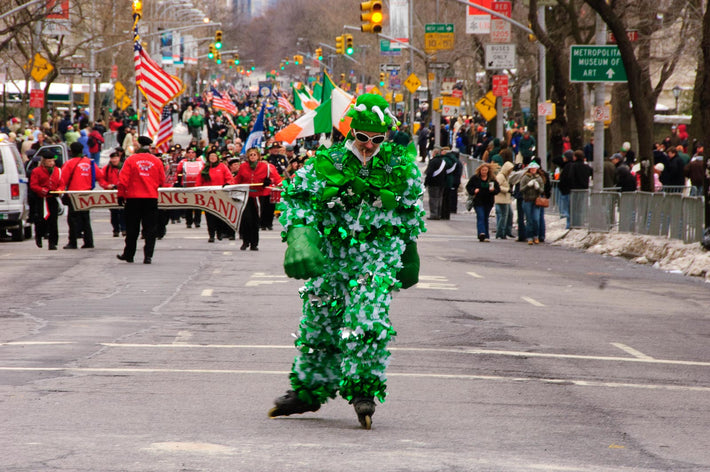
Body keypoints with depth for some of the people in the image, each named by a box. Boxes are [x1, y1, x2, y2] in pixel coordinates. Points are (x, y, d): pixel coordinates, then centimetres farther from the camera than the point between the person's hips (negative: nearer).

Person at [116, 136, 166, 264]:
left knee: (132, 228, 9)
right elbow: (162, 181, 8)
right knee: (150, 228, 3)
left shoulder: (130, 160, -4)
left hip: (133, 197, -1)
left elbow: (123, 179, -6)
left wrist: (121, 195, 2)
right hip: (151, 198, 1)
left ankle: (129, 255, 17)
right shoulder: (157, 161, 1)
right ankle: (148, 256, -5)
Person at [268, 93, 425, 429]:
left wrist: (409, 250, 21)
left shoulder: (400, 166, -1)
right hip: (330, 253, 1)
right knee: (318, 323, 10)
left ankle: (363, 390, -9)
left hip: (378, 255, -1)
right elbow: (297, 197, 2)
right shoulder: (327, 162, -5)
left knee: (367, 322, -18)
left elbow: (410, 210, 16)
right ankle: (308, 390, 27)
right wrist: (299, 235, -13)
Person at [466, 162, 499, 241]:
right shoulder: (475, 178, 1)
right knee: (480, 217, -16)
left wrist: (493, 190, -15)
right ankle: (482, 233, -29)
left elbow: (498, 189, 7)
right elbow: (468, 187, 6)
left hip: (488, 202, 2)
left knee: (485, 219, 10)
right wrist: (473, 191, -13)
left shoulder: (492, 179, 5)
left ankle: (486, 236, 16)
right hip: (478, 202, -2)